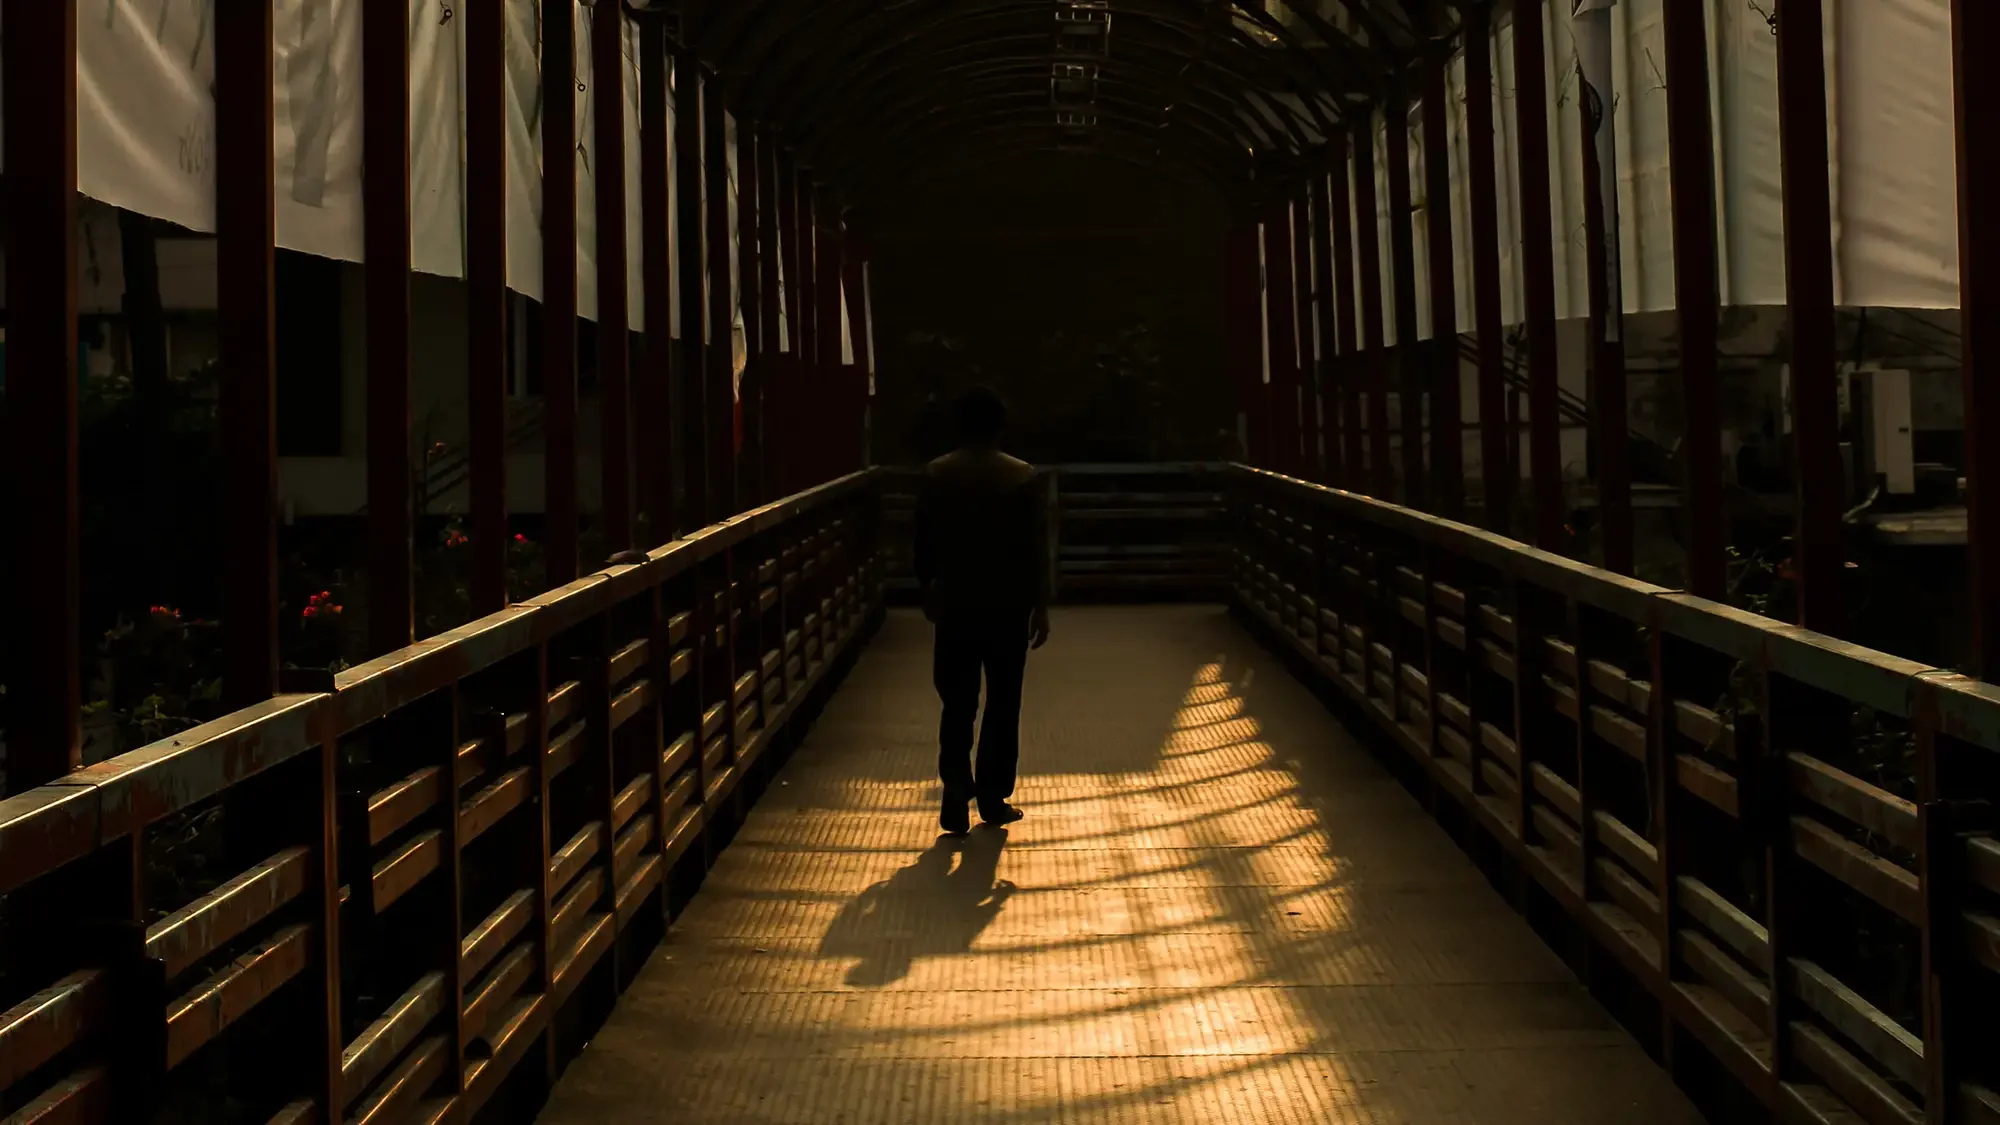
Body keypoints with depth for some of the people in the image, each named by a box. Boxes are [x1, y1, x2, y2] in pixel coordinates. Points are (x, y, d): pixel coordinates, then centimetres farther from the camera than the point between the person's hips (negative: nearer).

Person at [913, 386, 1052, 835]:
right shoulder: (1022, 476, -6)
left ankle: (957, 793, -6)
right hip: (1008, 604, -1)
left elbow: (924, 542, 5)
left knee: (958, 705, 7)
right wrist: (1040, 605, 1)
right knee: (1002, 705, 9)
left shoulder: (936, 475, -2)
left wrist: (927, 589, 19)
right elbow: (1036, 547, -6)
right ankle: (993, 798, 12)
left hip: (955, 603, 1)